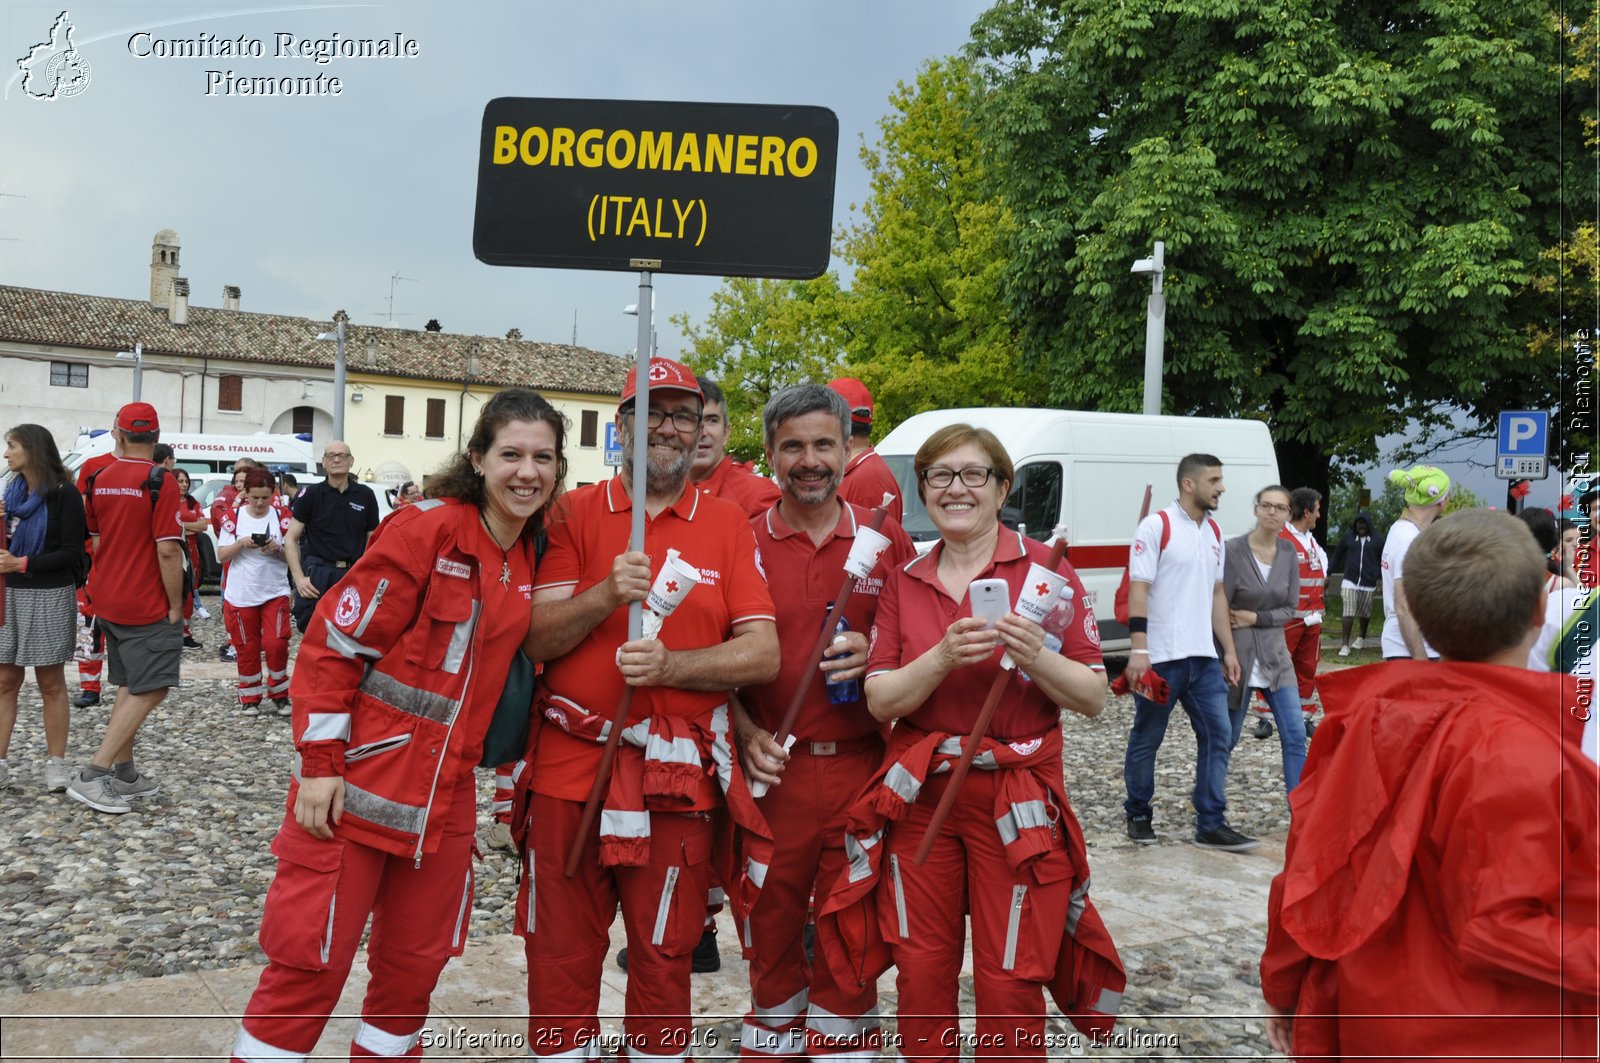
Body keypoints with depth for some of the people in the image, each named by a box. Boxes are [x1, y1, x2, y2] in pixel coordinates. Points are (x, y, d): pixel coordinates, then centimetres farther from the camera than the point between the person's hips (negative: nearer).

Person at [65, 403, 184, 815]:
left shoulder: (100, 479, 6)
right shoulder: (160, 481, -16)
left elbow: (96, 535, 17)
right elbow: (167, 550, -20)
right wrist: (176, 605, -11)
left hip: (108, 602, 8)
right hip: (147, 606, -8)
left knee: (128, 686, 17)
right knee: (149, 690, -3)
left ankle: (124, 773, 21)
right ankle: (93, 776, -9)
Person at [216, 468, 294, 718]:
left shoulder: (282, 516, -1)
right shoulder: (234, 517, -1)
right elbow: (221, 555, 0)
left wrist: (277, 549, -19)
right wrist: (241, 543, -18)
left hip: (275, 592, 0)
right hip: (241, 594, 1)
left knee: (277, 643, -9)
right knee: (247, 648, 7)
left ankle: (280, 694, 9)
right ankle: (250, 698, 21)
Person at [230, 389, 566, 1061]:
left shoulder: (535, 556, 6)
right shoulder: (426, 530, -13)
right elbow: (332, 643, -13)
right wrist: (320, 763, -14)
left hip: (445, 798, 6)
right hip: (356, 788, -6)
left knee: (415, 963, 16)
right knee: (311, 963, 2)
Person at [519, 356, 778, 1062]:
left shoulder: (728, 525, 5)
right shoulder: (574, 513, 5)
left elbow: (764, 654, -3)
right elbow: (538, 637, -4)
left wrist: (670, 665, -17)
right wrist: (606, 594, -21)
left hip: (677, 782, 0)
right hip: (569, 769, 0)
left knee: (664, 961, 10)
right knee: (561, 959, 9)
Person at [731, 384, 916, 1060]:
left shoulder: (885, 540, 4)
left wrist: (875, 653, -11)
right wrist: (747, 733, -10)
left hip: (863, 769, 1)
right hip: (773, 770, 0)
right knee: (771, 926, 10)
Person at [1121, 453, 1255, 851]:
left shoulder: (1214, 532, 13)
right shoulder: (1156, 526, -9)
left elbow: (1216, 594, 19)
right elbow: (1137, 591, -14)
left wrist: (1229, 650, 15)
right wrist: (1138, 650, -22)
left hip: (1203, 657, 7)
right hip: (1161, 657, -7)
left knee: (1218, 735, 2)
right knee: (1146, 740, 6)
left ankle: (1212, 825, 8)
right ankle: (1138, 816, 22)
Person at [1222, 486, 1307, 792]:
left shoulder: (1289, 552, 3)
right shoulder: (1233, 550, -12)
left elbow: (1291, 607, 5)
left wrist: (1256, 618, -11)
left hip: (1275, 655, 4)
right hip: (1238, 654, -4)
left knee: (1296, 737, -2)